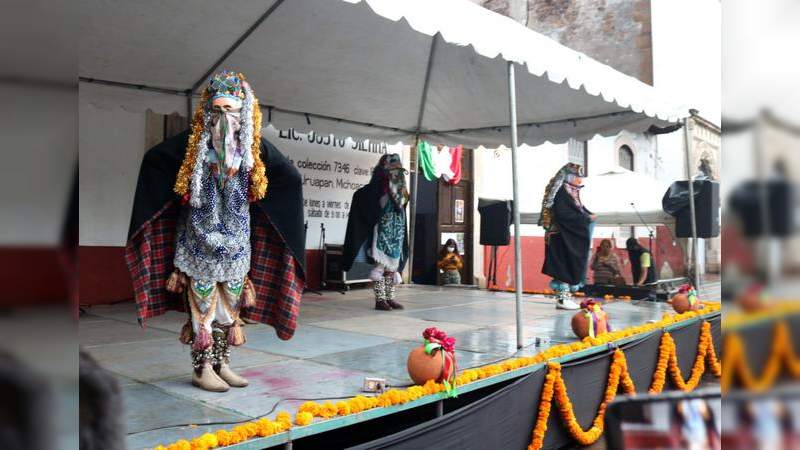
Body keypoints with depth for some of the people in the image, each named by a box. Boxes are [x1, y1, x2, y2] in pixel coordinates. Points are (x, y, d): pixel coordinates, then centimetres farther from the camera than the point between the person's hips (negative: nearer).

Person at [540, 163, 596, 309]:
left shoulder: (572, 192, 15)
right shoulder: (561, 192, -14)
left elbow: (579, 210, 20)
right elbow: (563, 214, -23)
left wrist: (589, 215, 0)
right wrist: (586, 218, -18)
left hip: (573, 238, 9)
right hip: (563, 238, -9)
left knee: (571, 267, 11)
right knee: (565, 267, -5)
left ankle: (565, 297, 16)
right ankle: (563, 299, 2)